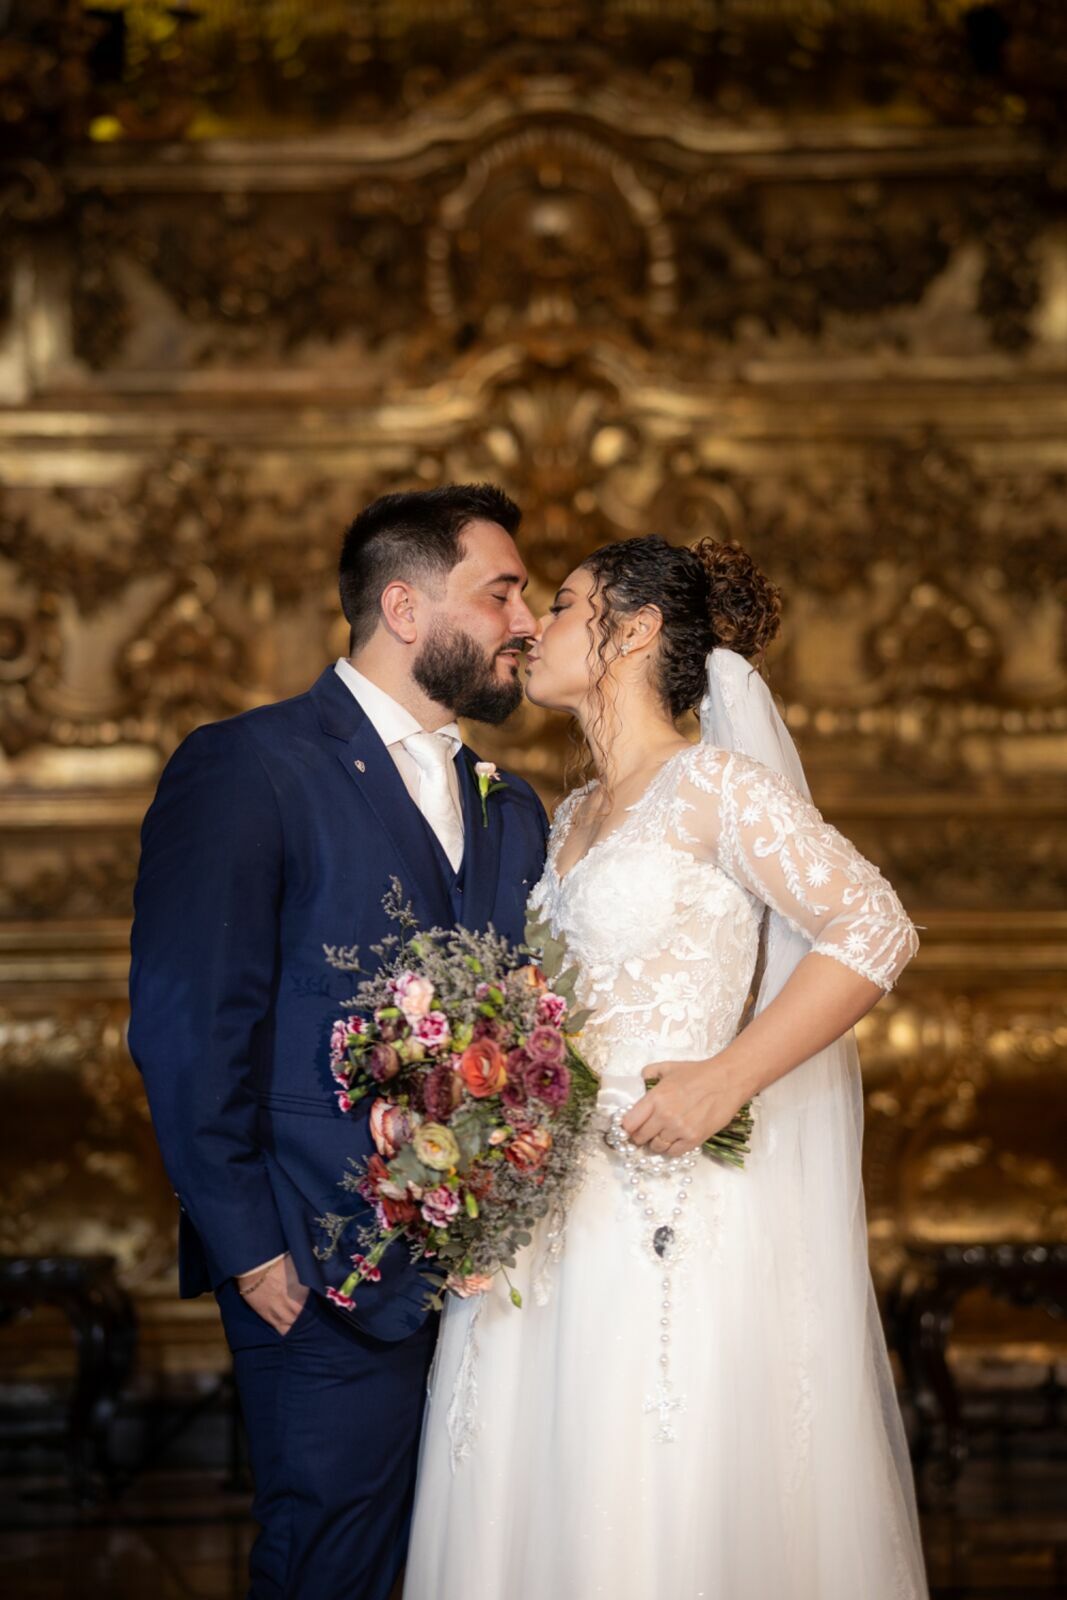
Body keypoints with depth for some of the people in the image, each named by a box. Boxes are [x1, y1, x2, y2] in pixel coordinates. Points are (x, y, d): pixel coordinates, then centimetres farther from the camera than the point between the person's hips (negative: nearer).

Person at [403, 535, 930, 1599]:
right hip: (550, 1222, 7)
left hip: (667, 1222, -7)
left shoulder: (714, 786, -7)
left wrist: (724, 1082, -17)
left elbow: (875, 932, -14)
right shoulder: (574, 819, 17)